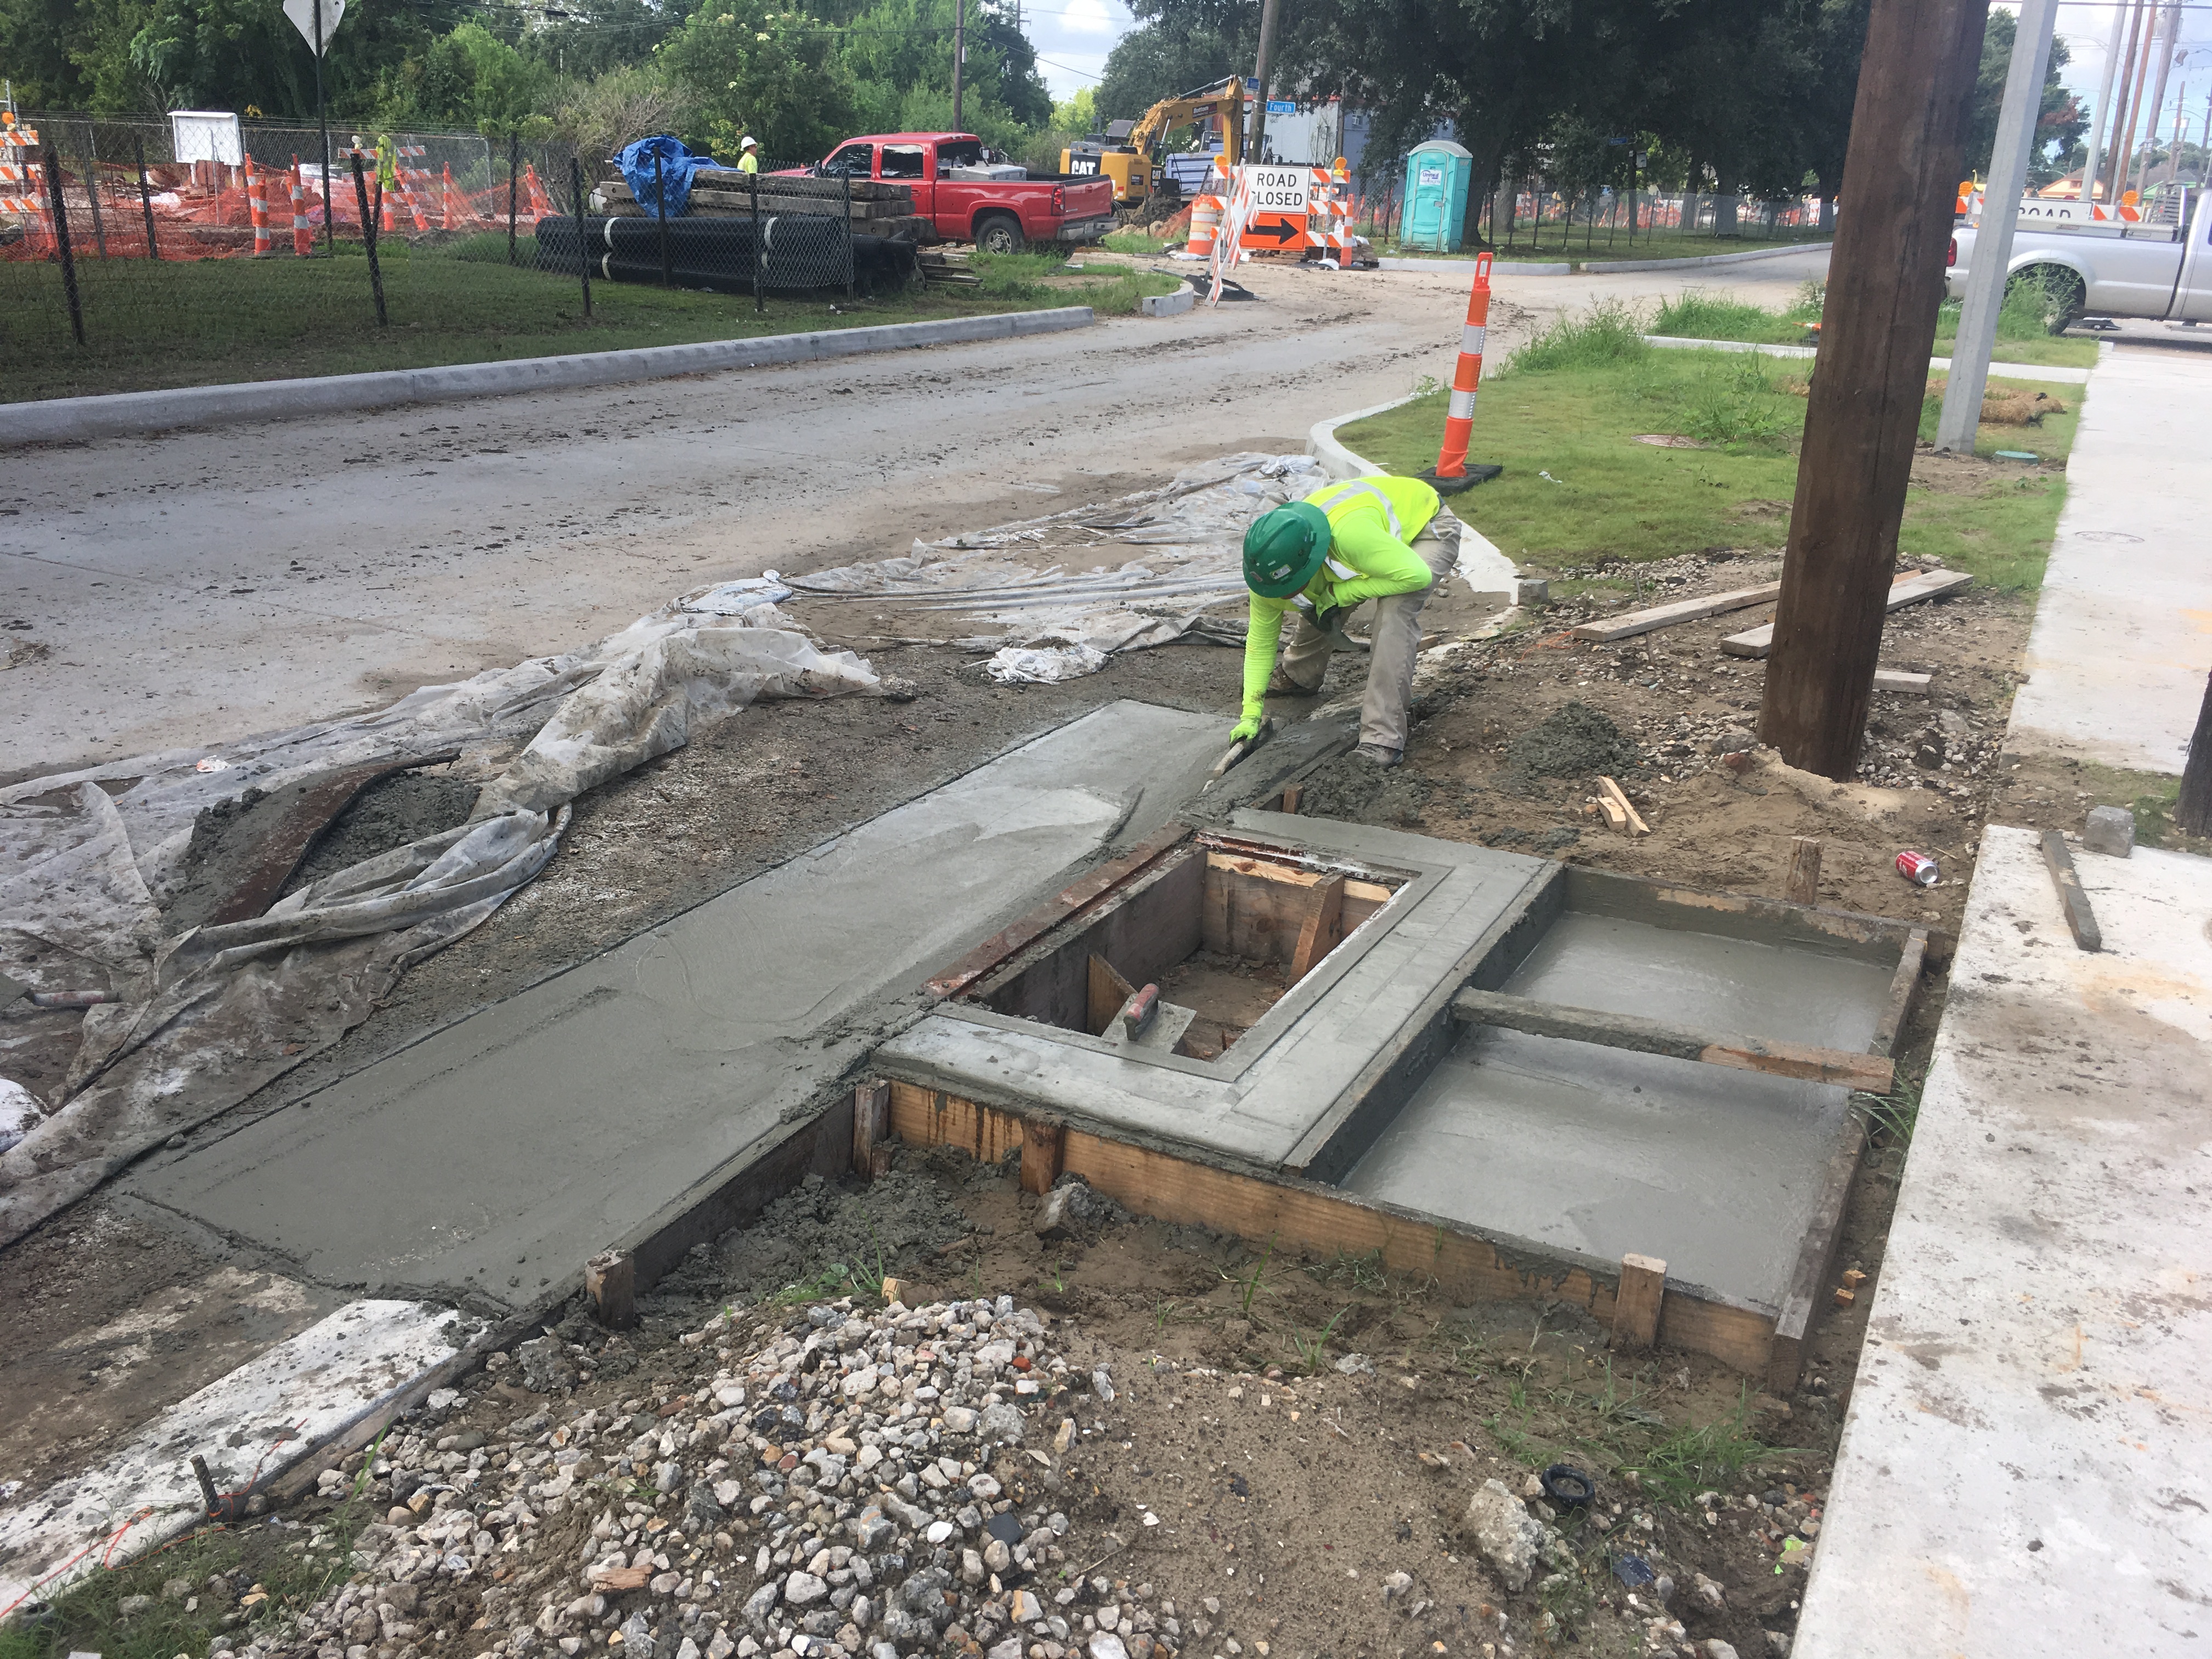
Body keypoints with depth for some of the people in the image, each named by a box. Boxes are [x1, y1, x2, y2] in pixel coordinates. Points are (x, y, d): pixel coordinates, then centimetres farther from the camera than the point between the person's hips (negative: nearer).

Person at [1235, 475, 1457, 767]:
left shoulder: (1350, 533, -46)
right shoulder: (1272, 569, -23)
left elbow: (1417, 574, -37)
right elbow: (1260, 642, -10)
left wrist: (1338, 595, -34)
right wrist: (1250, 713, -14)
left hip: (1426, 527, -6)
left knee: (1394, 615, -29)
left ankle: (1383, 738, -26)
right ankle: (1299, 676, 37)